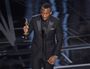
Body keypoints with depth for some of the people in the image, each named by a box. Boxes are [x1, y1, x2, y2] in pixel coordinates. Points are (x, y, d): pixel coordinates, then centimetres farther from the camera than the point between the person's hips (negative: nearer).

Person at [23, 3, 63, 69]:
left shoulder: (56, 22, -19)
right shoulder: (34, 19, -14)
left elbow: (60, 40, -11)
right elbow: (28, 31, -1)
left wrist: (55, 56, -17)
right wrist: (26, 30, -27)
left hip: (49, 52, -1)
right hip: (36, 51, 1)